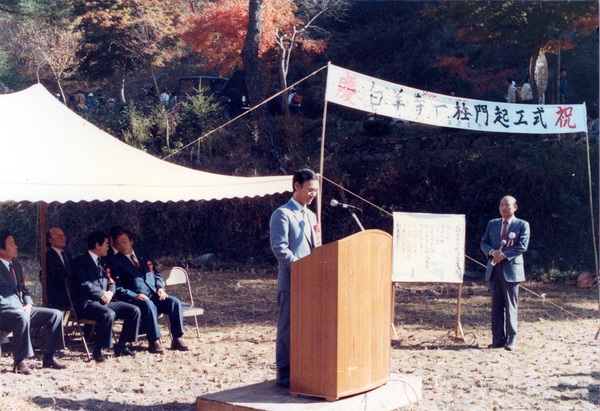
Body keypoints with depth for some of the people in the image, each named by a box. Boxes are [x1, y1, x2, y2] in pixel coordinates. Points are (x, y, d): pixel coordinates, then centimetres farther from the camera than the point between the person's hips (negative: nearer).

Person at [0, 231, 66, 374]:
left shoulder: (16, 265, 18)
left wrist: (28, 304, 1)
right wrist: (17, 308, -21)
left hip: (22, 309, 8)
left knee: (56, 314, -4)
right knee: (22, 317, -40)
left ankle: (49, 357, 0)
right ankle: (19, 362, -29)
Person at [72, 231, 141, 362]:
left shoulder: (103, 261, 22)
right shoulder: (81, 261, -3)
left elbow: (111, 282, 22)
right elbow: (83, 284, -16)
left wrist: (110, 292, -1)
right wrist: (102, 294, -16)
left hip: (104, 301, 8)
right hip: (86, 303, -8)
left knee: (134, 310, -7)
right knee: (108, 314, -37)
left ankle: (121, 345, 0)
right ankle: (97, 350, -21)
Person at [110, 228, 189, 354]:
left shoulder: (144, 257, 22)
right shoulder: (116, 262, 5)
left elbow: (157, 275, 23)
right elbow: (118, 288, -4)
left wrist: (160, 288, 1)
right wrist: (135, 296, -19)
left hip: (154, 296, 5)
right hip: (134, 299, -5)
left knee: (174, 302, -22)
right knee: (148, 305, -37)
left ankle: (177, 339, -19)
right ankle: (154, 342, -30)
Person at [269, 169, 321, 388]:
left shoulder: (310, 216, 18)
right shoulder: (282, 214, -7)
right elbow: (280, 249, -16)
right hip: (292, 281, -8)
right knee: (288, 328, -2)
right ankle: (285, 375, 5)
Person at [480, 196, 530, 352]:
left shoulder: (522, 225, 2)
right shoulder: (492, 224, 15)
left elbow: (522, 246, -8)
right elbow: (484, 242, 11)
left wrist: (504, 255, -16)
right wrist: (492, 252, -10)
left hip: (511, 269, -4)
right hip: (494, 269, 4)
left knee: (510, 306, -1)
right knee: (496, 305, 6)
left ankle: (511, 340, 5)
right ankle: (497, 339, 11)